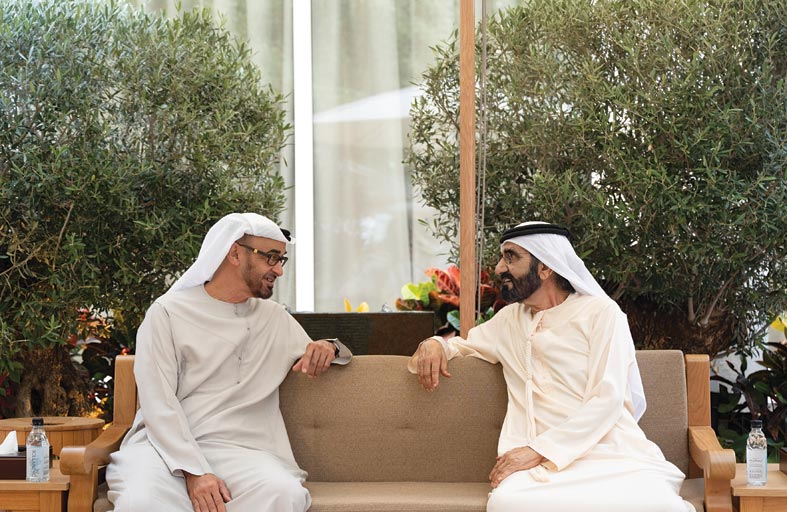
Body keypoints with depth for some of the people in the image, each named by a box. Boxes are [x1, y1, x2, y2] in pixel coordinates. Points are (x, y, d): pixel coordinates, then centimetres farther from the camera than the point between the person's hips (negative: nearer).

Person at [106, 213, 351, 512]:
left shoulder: (275, 318, 17)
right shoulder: (168, 313, 2)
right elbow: (159, 403, -7)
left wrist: (327, 349, 3)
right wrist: (194, 471, -21)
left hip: (237, 447, 4)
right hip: (166, 444, -3)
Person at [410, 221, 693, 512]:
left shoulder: (601, 312, 5)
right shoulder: (509, 319, 22)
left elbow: (606, 401, -6)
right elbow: (463, 344, 40)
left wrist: (539, 450, -16)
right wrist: (435, 344, 14)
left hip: (609, 452, -3)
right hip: (546, 464, 4)